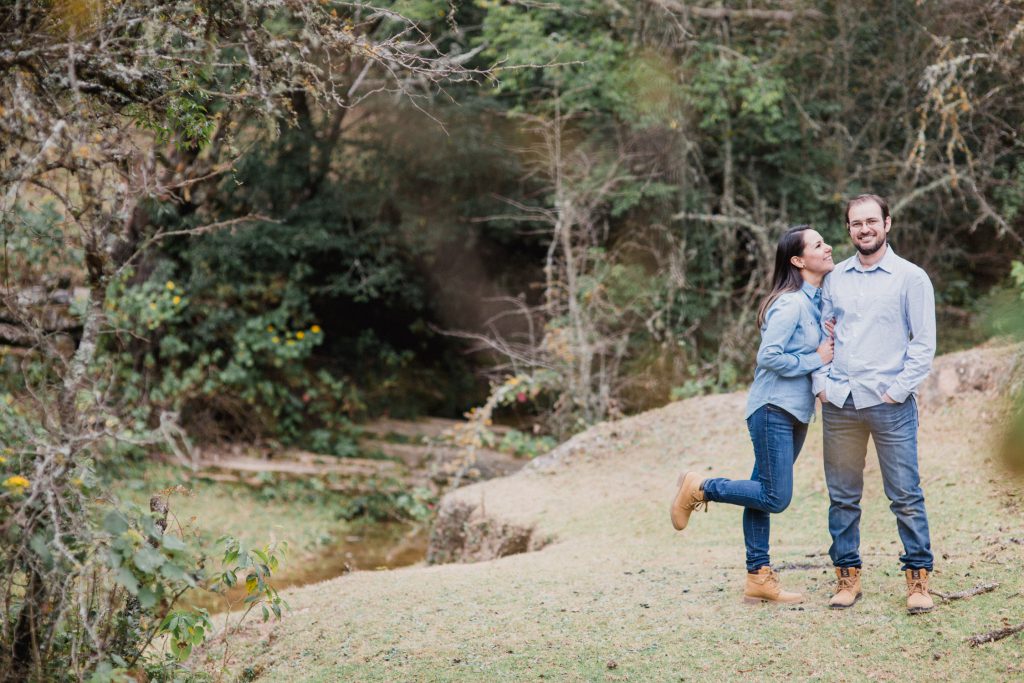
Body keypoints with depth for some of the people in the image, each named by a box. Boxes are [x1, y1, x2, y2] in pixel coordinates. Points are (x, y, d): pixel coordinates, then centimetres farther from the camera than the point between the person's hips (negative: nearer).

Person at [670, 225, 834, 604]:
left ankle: (758, 577, 14)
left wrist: (833, 344, 1)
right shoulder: (790, 303, -16)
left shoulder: (815, 301, 13)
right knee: (775, 497, -10)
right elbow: (769, 357, -22)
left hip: (795, 412, 9)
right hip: (774, 408, -9)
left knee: (764, 494, 11)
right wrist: (815, 360, -14)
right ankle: (698, 489, 4)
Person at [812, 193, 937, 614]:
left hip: (889, 403, -4)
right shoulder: (835, 278, 10)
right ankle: (847, 576, 17)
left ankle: (918, 579, 7)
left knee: (905, 496, -1)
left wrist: (897, 390, -8)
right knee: (842, 497, 8)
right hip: (839, 403, 4)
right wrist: (821, 383, 4)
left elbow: (924, 342, -2)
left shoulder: (911, 278, -1)